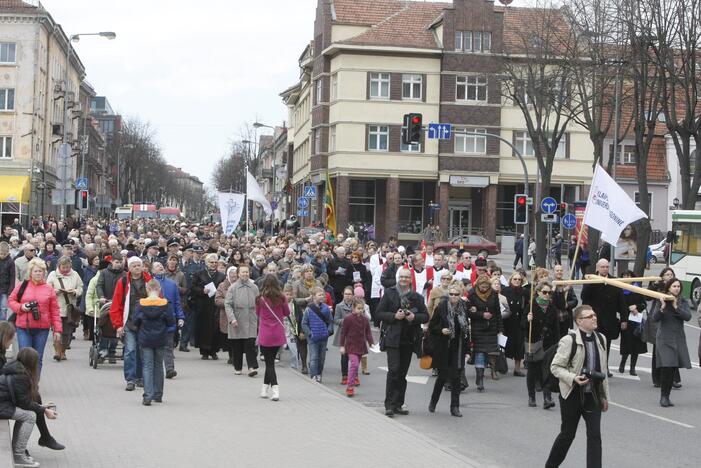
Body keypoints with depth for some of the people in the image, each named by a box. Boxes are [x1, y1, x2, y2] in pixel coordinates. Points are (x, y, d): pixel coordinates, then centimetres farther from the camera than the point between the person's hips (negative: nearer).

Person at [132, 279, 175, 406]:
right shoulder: (166, 304, -8)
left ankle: (148, 395, -12)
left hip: (145, 339, -1)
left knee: (147, 367, 1)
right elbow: (171, 322, -7)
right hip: (160, 340, 1)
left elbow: (135, 321, -7)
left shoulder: (141, 304, -9)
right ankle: (158, 395, 22)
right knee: (158, 365, 16)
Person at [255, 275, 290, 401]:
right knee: (270, 360, 16)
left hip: (265, 334, -2)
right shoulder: (281, 298, -5)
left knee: (269, 362, 1)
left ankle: (275, 388, -15)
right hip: (278, 334, 2)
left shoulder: (260, 298, -8)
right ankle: (265, 388, 25)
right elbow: (287, 313, 6)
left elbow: (257, 313, 6)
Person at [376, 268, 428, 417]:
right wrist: (394, 316, -15)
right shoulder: (389, 293, 2)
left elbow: (425, 316, 9)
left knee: (402, 373, 8)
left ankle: (398, 404, 15)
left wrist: (414, 317, -10)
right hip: (392, 338, -3)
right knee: (393, 370, -13)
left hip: (409, 340, 4)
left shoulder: (417, 297, 8)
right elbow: (379, 313, 0)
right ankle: (389, 405, -9)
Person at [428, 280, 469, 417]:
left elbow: (466, 327, 13)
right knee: (443, 376, 4)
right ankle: (433, 402, 28)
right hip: (443, 348, -3)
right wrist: (441, 330, -20)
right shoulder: (442, 306, -8)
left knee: (456, 377, 2)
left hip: (458, 348, 3)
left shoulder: (464, 307, 2)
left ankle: (455, 407, 8)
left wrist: (466, 347, 9)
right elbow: (432, 326, -1)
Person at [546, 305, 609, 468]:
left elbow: (603, 370, 12)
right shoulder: (569, 341, -14)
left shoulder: (600, 339, 4)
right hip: (572, 395, -4)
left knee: (595, 436, -4)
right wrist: (573, 378, -26)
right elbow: (555, 367, -11)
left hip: (593, 396, 4)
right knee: (567, 434, 10)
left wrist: (604, 396, 14)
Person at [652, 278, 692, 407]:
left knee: (673, 368, 4)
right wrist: (662, 307, -24)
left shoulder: (683, 302, 5)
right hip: (664, 339, -3)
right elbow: (655, 318, -9)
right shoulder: (662, 300, -2)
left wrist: (676, 306, -17)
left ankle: (666, 396, 13)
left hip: (678, 339, 3)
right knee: (666, 367, -13)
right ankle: (663, 396, -3)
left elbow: (688, 316, -9)